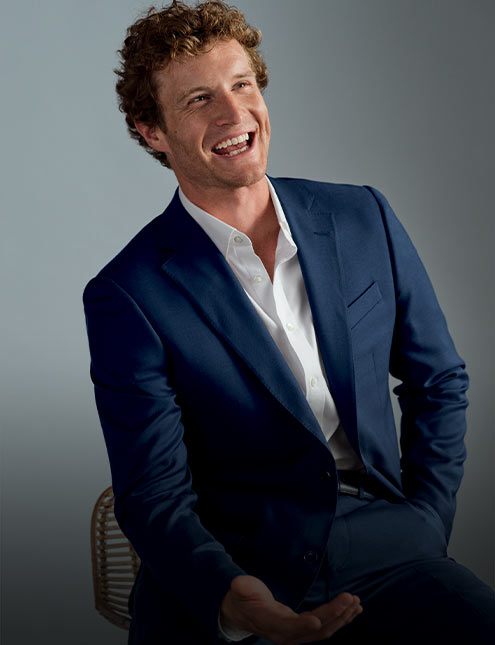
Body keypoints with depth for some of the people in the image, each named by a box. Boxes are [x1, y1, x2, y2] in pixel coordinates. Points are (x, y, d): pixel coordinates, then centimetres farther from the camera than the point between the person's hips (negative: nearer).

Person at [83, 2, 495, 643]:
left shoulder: (364, 218, 7)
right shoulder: (128, 296, -4)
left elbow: (438, 381, 17)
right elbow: (153, 494, -7)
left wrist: (424, 527, 5)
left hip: (378, 544, 3)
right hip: (228, 561, -2)